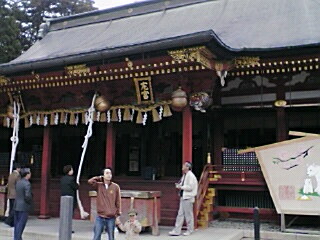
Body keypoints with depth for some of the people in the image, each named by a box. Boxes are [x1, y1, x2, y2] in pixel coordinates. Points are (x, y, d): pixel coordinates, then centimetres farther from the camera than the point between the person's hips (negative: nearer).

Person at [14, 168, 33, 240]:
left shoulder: (18, 182, 7)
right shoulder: (27, 184, -18)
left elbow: (17, 193, 10)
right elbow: (27, 196, -24)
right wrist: (30, 202, -8)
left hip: (17, 205, 8)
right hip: (24, 207, -8)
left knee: (17, 223, 15)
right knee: (21, 224, -1)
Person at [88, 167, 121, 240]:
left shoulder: (116, 187, 0)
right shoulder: (99, 185, 3)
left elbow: (118, 202, 2)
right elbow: (90, 181, -15)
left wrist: (118, 215, 0)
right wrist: (100, 178, -4)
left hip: (111, 218, 0)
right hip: (100, 217, 1)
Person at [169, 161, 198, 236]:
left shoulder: (190, 176, -14)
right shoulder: (184, 175, 15)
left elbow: (190, 187, -21)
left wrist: (181, 187, -14)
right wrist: (179, 185, 5)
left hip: (188, 197, -9)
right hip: (183, 197, 9)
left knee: (188, 214, 2)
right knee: (180, 214, 7)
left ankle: (189, 230, 15)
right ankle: (177, 231, 9)